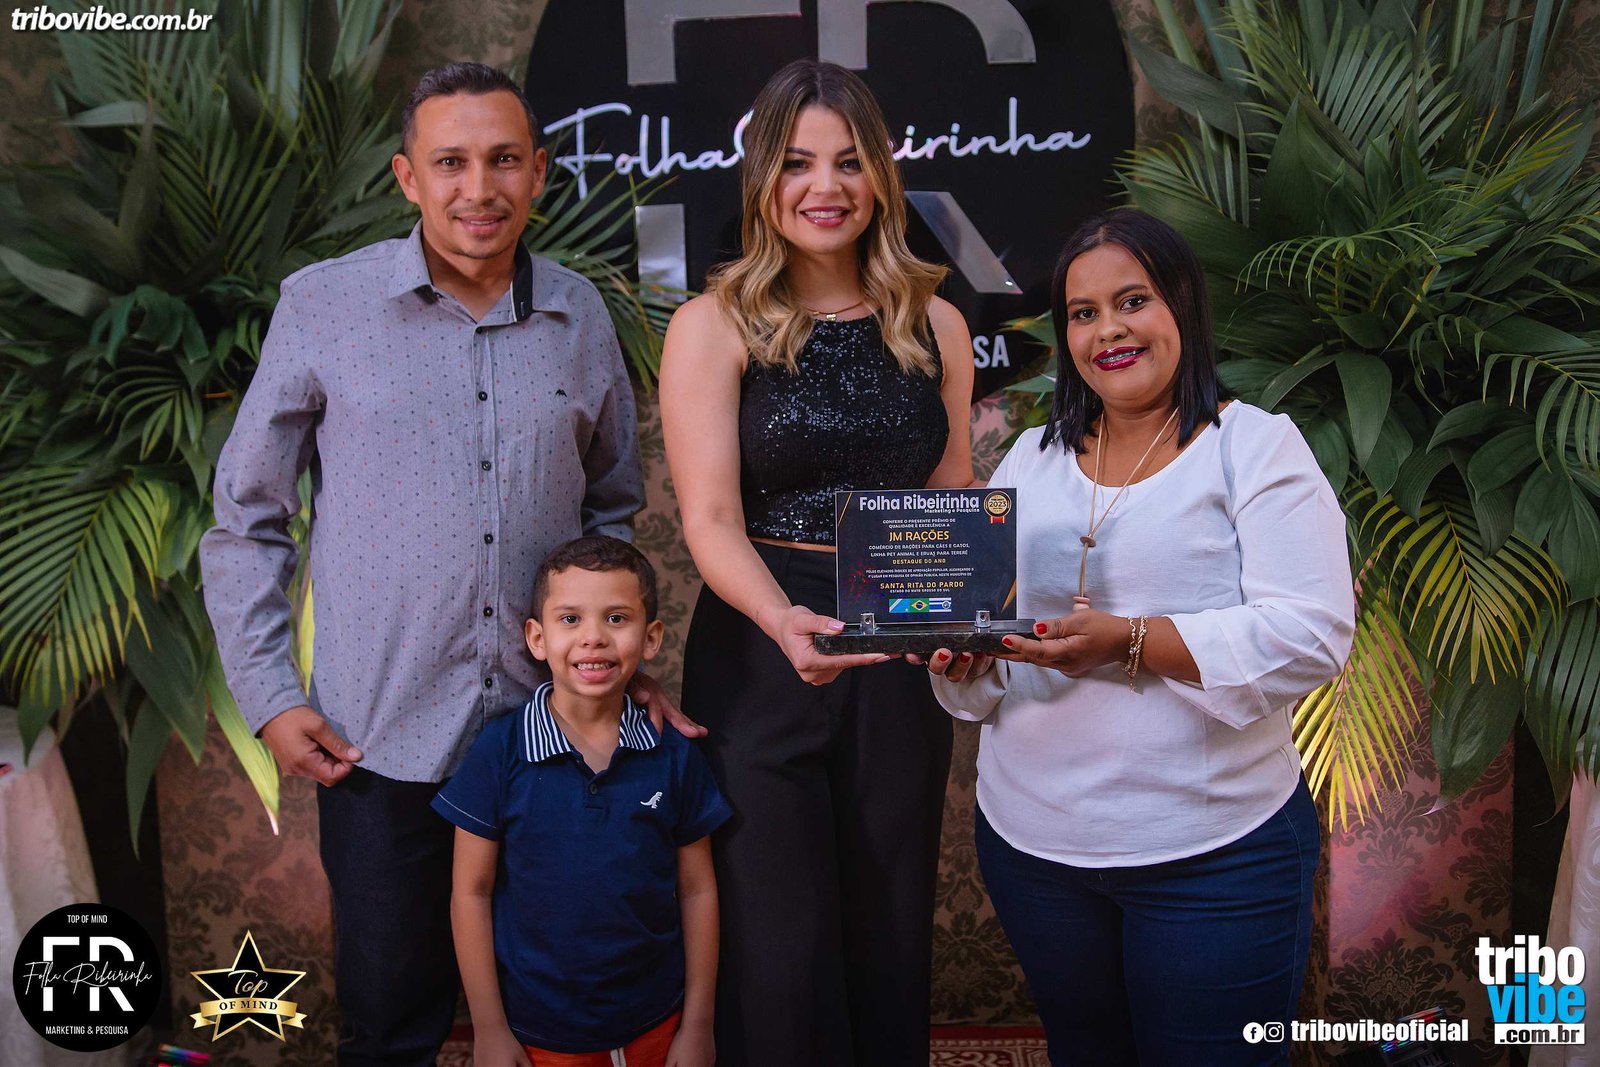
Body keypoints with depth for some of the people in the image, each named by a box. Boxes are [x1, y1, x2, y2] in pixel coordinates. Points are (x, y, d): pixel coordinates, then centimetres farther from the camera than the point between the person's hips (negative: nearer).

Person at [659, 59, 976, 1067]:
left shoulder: (935, 325, 6)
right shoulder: (714, 327, -5)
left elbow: (954, 504, 12)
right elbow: (711, 518, -13)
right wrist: (784, 619, -31)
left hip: (900, 665, 3)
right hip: (762, 653, -3)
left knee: (891, 936, 16)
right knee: (779, 956, 5)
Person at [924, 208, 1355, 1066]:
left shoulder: (1256, 445, -6)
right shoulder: (1030, 459, 10)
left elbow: (1313, 634, -15)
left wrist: (1129, 640, -25)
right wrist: (961, 654, -14)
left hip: (1214, 851, -4)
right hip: (1029, 836, 5)